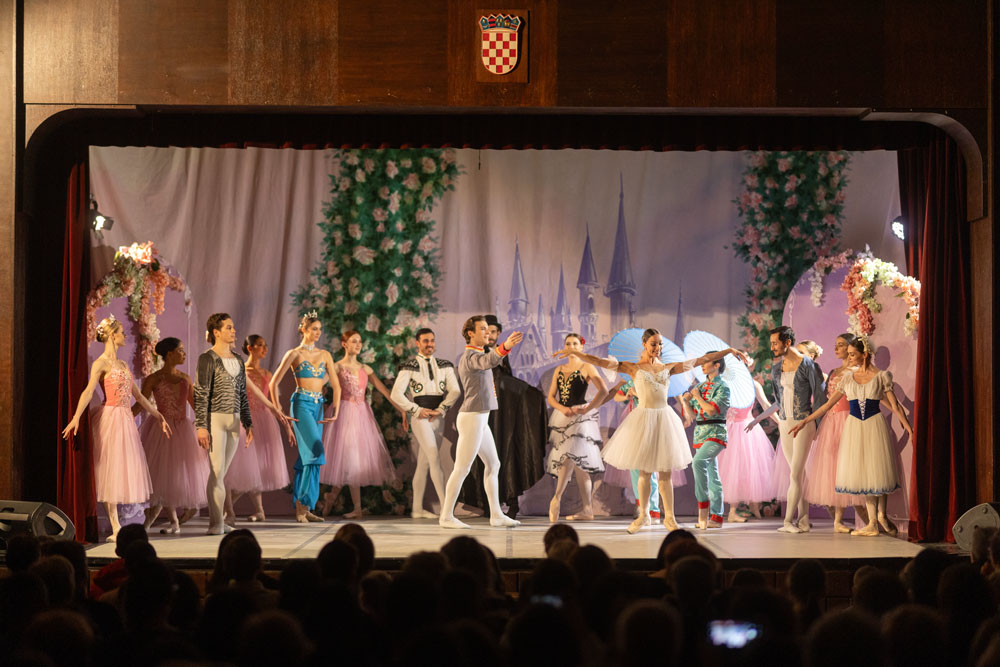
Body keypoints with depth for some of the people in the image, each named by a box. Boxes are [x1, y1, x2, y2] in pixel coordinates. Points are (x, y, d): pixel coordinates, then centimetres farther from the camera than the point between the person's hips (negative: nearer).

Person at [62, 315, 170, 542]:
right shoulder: (101, 363, -7)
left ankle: (117, 526, 9)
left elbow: (138, 395, 23)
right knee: (110, 471, -5)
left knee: (125, 470, 6)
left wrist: (159, 417, 25)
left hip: (126, 419, 8)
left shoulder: (122, 365, 17)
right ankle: (116, 529, -5)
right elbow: (88, 391, -22)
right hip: (110, 418, -8)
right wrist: (76, 417, -35)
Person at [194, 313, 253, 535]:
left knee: (221, 472, 8)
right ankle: (216, 523, -3)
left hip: (234, 420, 6)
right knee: (217, 471, -6)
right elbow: (200, 394, -9)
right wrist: (201, 426, -15)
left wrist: (248, 423, 16)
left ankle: (217, 520, 11)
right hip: (215, 418, -6)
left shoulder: (237, 359, 15)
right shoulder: (208, 358, -5)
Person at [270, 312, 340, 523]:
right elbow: (273, 383, -2)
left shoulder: (325, 355, 13)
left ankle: (303, 508, 9)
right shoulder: (294, 354, -1)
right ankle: (302, 505, -14)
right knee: (314, 452, -17)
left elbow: (336, 386, 12)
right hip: (301, 404, -6)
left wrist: (335, 411, 1)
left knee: (308, 458, 5)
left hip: (318, 406, 6)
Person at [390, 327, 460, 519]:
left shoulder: (444, 365, 10)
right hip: (420, 417, -5)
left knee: (424, 463, 9)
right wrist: (417, 410, -12)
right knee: (435, 459, -15)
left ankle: (417, 509, 14)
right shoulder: (409, 366, -3)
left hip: (437, 417, 5)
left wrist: (441, 410, -10)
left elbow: (455, 390, 1)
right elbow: (396, 394, -8)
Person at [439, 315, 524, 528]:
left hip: (480, 419, 11)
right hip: (472, 418, -11)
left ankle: (496, 515, 13)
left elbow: (458, 387, 28)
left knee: (493, 464, 11)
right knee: (462, 468, -6)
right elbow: (489, 360, -40)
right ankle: (446, 516, 0)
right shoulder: (472, 356, -14)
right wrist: (505, 347, -57)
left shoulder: (468, 357, 19)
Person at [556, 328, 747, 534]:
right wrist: (574, 353, -14)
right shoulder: (633, 368, 3)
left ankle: (669, 517, 11)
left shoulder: (668, 368, 9)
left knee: (665, 472, 2)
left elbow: (702, 360, 11)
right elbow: (601, 362, -5)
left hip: (664, 418, 2)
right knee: (644, 472, 4)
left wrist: (729, 351, 9)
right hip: (643, 418, -2)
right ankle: (643, 515, 20)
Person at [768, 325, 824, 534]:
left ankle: (788, 520, -11)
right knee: (798, 473, 7)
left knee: (795, 473, -9)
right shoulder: (776, 369, 10)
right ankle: (804, 520, 9)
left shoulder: (807, 365, -9)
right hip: (784, 424, 6)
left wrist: (815, 424, -6)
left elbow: (819, 395, -6)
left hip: (803, 424, -6)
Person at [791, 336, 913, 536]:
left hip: (875, 425, -3)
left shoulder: (881, 376, 0)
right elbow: (829, 404, 11)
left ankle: (882, 515, 19)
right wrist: (805, 421, 8)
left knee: (878, 469, -1)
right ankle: (873, 523, 4)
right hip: (854, 427, 3)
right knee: (862, 472, 1)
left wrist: (907, 425, -16)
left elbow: (894, 405, -3)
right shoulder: (847, 378, 9)